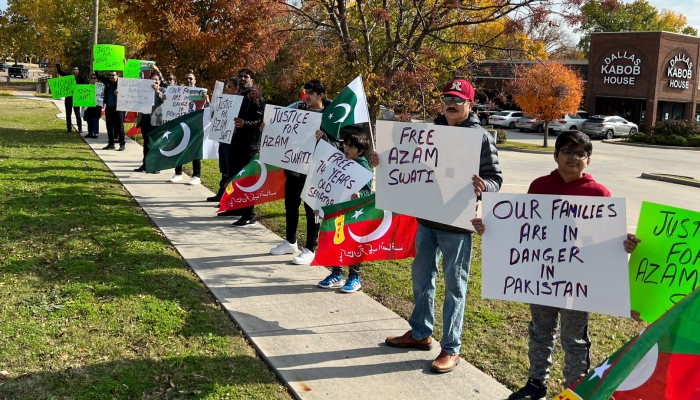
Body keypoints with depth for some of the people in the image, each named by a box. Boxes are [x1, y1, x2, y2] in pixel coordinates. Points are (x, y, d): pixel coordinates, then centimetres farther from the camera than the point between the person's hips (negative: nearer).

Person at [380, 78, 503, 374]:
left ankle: (451, 349, 14)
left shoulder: (481, 137, -8)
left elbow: (495, 179, -9)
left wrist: (482, 187, -32)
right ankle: (420, 333, 34)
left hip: (456, 225, -6)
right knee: (421, 277, 17)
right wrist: (383, 161, -1)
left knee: (454, 285, 3)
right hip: (426, 219, 6)